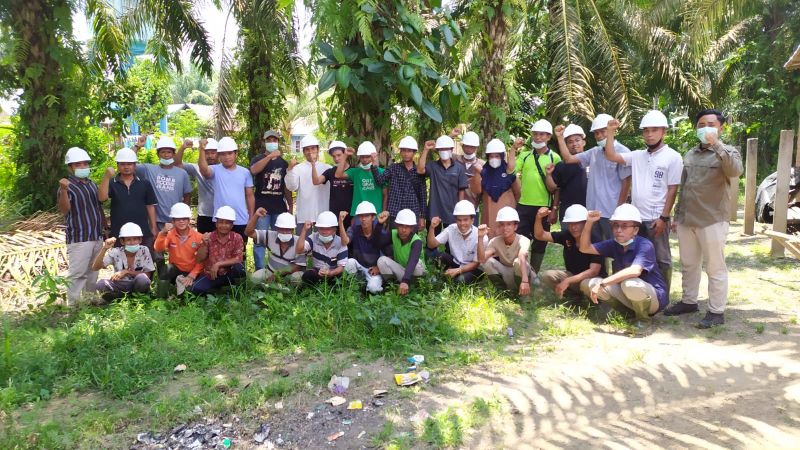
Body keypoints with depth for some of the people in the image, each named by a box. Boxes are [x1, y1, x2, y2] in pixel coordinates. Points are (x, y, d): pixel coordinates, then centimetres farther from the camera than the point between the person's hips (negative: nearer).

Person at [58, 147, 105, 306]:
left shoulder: (92, 184, 13)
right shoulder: (68, 186, -9)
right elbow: (64, 210, -25)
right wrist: (63, 191, -40)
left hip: (97, 237, 7)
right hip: (78, 238, -7)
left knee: (92, 272, 15)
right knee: (77, 274, -9)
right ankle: (73, 305, -4)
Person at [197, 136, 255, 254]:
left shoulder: (245, 172, 5)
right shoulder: (215, 170, -1)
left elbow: (250, 195, 9)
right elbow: (203, 169, -24)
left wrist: (251, 217, 7)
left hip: (241, 221, 2)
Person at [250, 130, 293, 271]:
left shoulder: (283, 162, 12)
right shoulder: (258, 159, 3)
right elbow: (254, 170, -23)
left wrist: (290, 206, 9)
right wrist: (270, 156, -30)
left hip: (280, 208, 3)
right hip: (262, 207, -3)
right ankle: (259, 271, 2)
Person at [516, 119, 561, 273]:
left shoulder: (554, 158, 1)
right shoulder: (524, 156, 9)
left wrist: (555, 209, -6)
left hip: (544, 207, -2)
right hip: (523, 206, 2)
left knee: (540, 243, 8)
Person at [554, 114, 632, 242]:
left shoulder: (622, 152, -9)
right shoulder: (594, 152, 10)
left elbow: (626, 182, -10)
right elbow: (568, 159, 10)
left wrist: (619, 210, -11)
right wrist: (560, 138, 3)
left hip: (612, 212, -6)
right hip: (593, 210, 7)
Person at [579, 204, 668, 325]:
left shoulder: (645, 245, -22)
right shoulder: (614, 244, 0)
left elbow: (634, 271, -39)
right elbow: (585, 248, 0)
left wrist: (602, 283, -38)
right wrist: (589, 223, -13)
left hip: (654, 297, -7)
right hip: (629, 297, 7)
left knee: (630, 284, -40)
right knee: (589, 284, -9)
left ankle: (643, 319, -9)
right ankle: (629, 310, 5)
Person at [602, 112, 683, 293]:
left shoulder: (673, 157, -5)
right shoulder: (637, 156, 10)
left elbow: (673, 190, -8)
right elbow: (611, 156, 6)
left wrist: (664, 217, -13)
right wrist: (610, 132, -3)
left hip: (657, 219, -5)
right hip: (637, 217, 5)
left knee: (661, 259, 5)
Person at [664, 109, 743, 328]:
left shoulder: (728, 152, -2)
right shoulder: (690, 154, 14)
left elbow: (735, 171, -26)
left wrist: (716, 144, -28)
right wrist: (677, 214, 17)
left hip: (712, 220, -6)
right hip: (686, 220, 6)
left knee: (715, 267, 0)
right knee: (688, 265, 16)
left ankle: (717, 311, 8)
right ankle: (688, 301, 30)